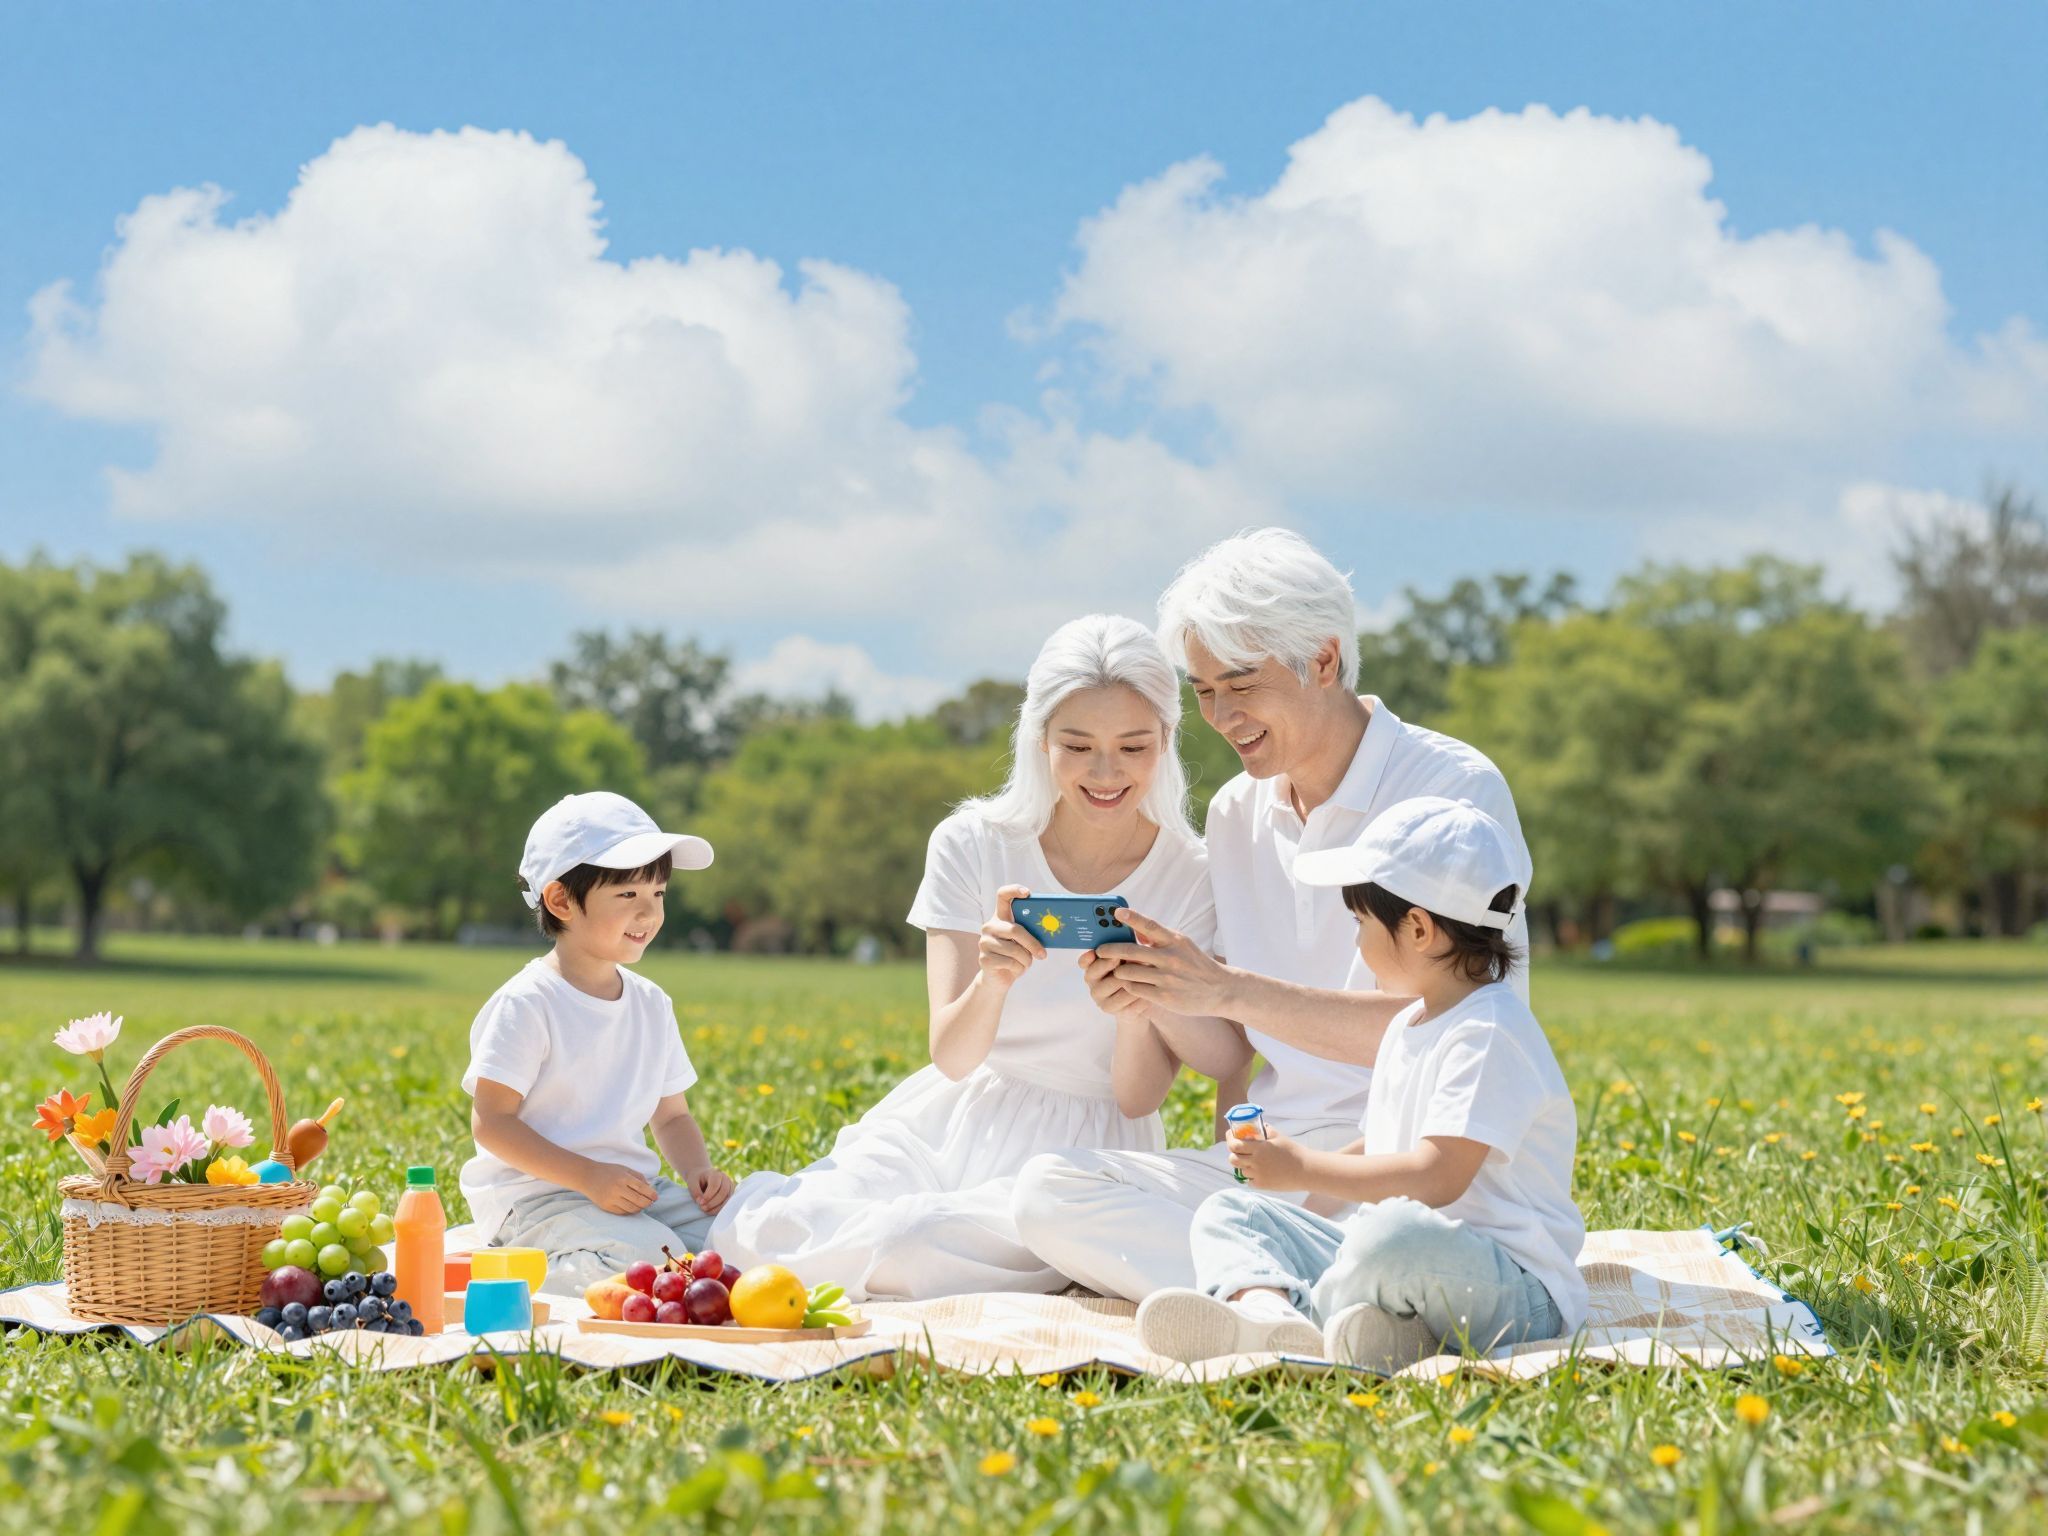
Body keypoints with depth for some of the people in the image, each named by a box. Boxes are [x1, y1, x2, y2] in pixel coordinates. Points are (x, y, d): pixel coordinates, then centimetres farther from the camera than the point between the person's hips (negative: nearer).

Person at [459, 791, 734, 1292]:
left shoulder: (651, 1004, 12)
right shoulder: (528, 1004, -11)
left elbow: (671, 1117, 18)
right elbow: (491, 1122, -14)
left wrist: (698, 1170, -4)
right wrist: (588, 1177, -22)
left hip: (634, 1189, 7)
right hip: (536, 1194, -7)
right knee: (649, 1260, -30)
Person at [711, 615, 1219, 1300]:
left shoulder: (1191, 880, -8)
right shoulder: (974, 845, -5)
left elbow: (1139, 1098, -8)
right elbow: (953, 1057, -11)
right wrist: (992, 980, -33)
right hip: (958, 1118, 2)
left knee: (914, 1247, -34)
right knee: (758, 1233, -26)